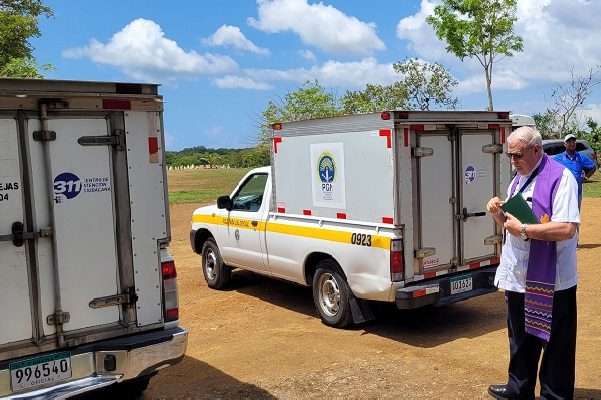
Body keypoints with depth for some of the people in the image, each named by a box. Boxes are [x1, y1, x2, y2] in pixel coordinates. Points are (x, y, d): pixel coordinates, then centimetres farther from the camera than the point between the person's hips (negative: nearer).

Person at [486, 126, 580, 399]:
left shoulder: (560, 177, -15)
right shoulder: (519, 180, 12)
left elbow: (567, 229, -24)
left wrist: (523, 229, -22)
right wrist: (498, 214, -2)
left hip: (550, 280, -8)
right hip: (518, 276, 8)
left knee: (555, 344, 7)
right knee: (520, 339, 21)